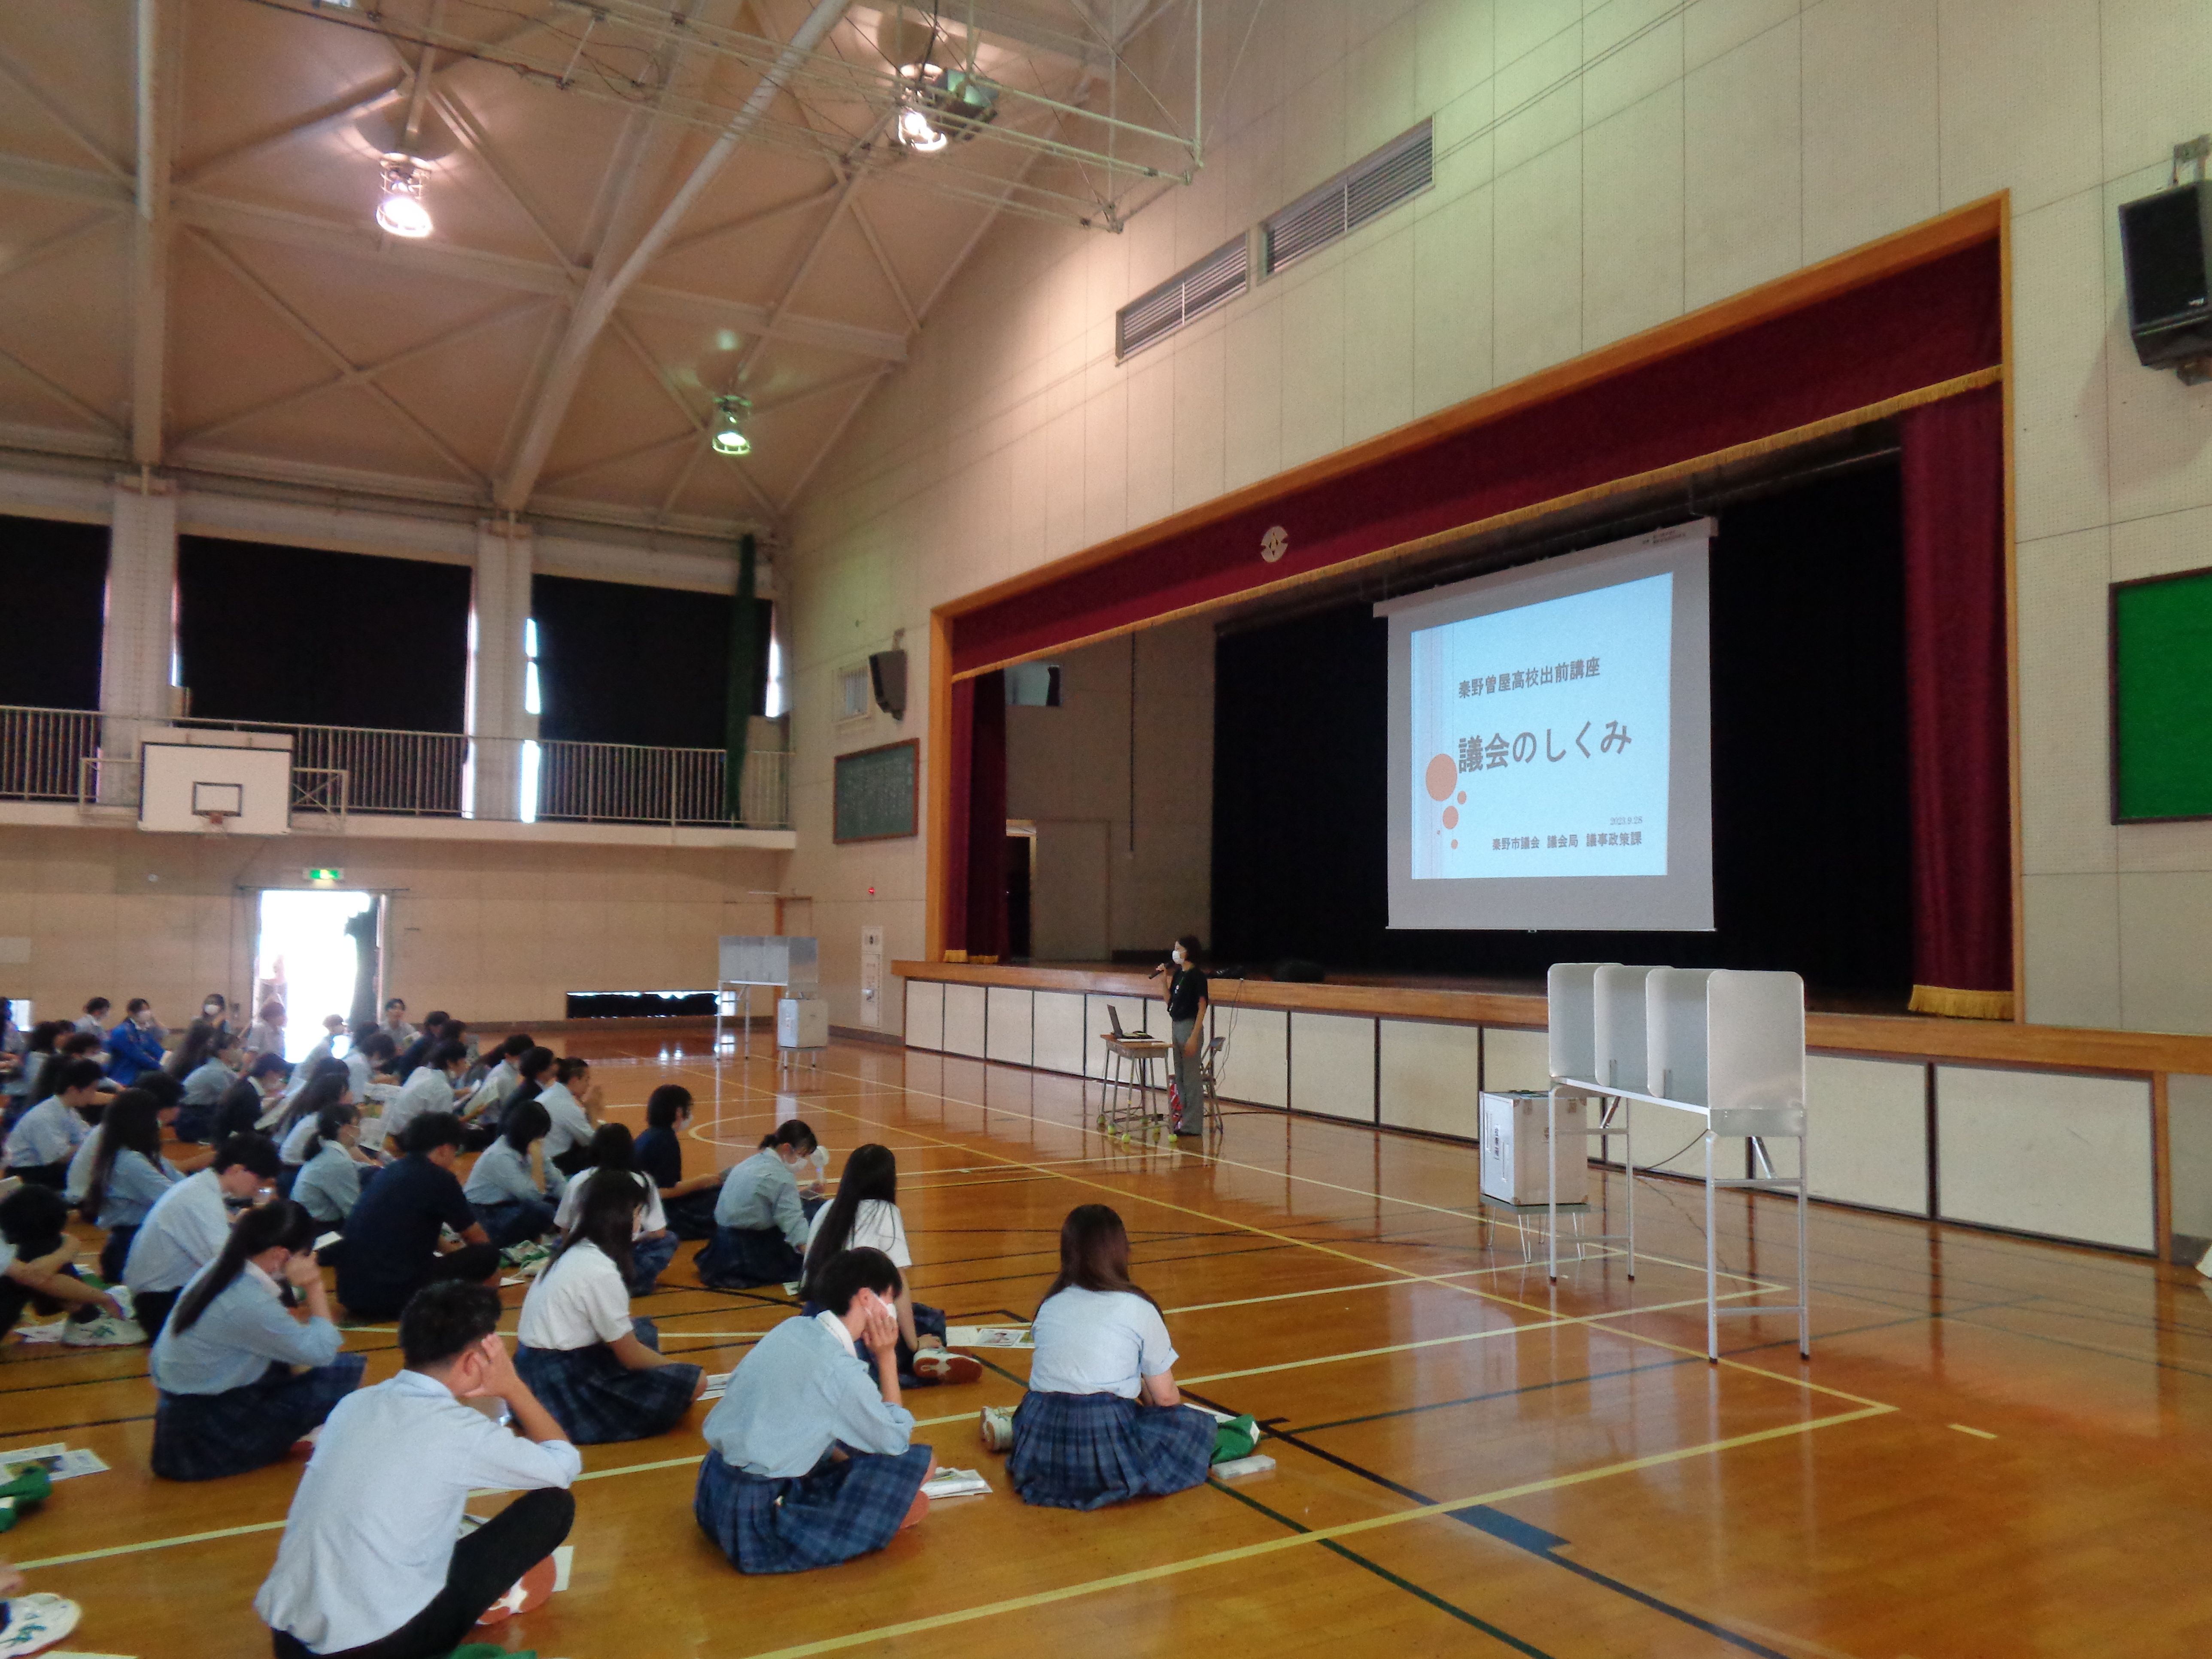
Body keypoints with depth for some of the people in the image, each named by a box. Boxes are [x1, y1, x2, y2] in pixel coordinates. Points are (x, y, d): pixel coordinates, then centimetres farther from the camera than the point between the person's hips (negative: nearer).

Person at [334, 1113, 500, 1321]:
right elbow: (477, 1239, 8)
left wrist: (448, 1249, 46)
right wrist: (488, 1263, 29)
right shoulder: (438, 1179, -8)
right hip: (390, 1296, -8)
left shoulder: (391, 1171, 14)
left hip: (350, 1293, 8)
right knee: (487, 1255, 2)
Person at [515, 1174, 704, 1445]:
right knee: (691, 1382, -11)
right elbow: (630, 1356, -11)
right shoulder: (601, 1271, -21)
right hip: (561, 1385, -9)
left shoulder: (575, 1251, 6)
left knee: (645, 1331, 22)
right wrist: (674, 1365, 4)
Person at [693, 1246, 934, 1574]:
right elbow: (898, 1441, -4)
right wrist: (887, 1358, -1)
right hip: (753, 1519, -8)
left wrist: (844, 1458, 17)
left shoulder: (793, 1328, 5)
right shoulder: (841, 1369, -17)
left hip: (713, 1488, 8)